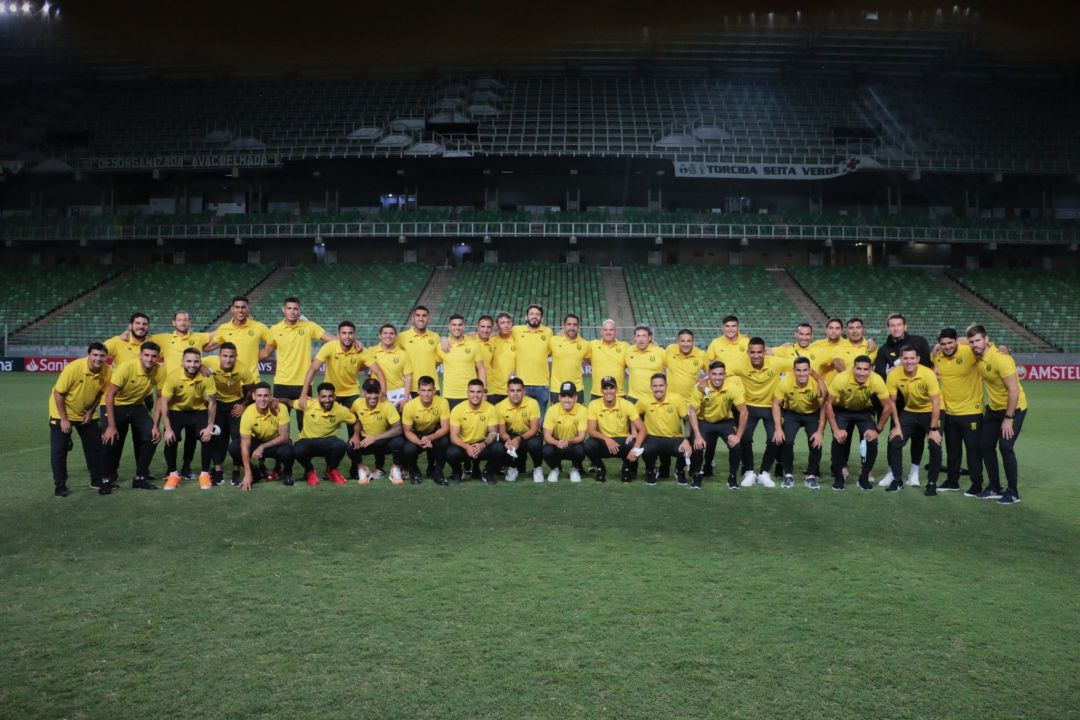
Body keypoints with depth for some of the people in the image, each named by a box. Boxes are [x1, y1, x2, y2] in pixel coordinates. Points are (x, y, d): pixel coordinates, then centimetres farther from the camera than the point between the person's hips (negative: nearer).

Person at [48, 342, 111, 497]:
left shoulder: (107, 372, -17)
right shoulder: (73, 368, -29)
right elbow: (58, 393, -21)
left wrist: (91, 411, -8)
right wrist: (63, 419, -19)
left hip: (86, 414, 4)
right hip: (62, 412, -4)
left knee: (95, 446, 5)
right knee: (59, 449, -3)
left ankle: (98, 480, 19)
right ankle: (59, 484, 10)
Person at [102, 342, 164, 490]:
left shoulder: (160, 371, -19)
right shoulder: (127, 367, -28)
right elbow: (109, 395, -24)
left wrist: (155, 425, -14)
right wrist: (111, 426, -26)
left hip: (138, 406, 3)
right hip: (117, 405, -3)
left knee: (152, 436, -17)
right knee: (112, 440, -13)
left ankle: (140, 478, 0)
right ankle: (108, 478, 16)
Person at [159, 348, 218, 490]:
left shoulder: (206, 377, -22)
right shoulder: (172, 377, -25)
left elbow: (212, 402, -13)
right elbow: (164, 403, -19)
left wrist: (210, 426, -18)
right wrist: (168, 429, -23)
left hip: (199, 411, 0)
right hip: (176, 411, 0)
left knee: (208, 437, -18)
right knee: (170, 439, -19)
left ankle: (205, 474, -1)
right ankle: (173, 474, 1)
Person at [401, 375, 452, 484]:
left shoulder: (442, 402, -23)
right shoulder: (409, 406, -23)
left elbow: (445, 428, -20)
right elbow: (407, 431, -14)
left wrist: (429, 438, -37)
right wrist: (420, 442, -35)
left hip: (435, 433, 0)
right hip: (416, 435, 0)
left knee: (445, 441, -32)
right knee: (408, 450, -31)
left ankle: (437, 471, -5)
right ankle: (414, 472, 5)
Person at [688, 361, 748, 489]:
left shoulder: (732, 388, -25)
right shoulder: (700, 388, -25)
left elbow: (744, 412, -19)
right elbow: (692, 412, -19)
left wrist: (738, 436, -22)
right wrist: (698, 436, -25)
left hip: (725, 421, 0)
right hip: (704, 421, 0)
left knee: (736, 445, -20)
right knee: (698, 445, -21)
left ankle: (732, 478, 4)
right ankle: (697, 476, 7)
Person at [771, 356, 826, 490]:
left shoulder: (817, 383, -28)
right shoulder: (785, 382, -29)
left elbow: (823, 408, -13)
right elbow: (776, 404, -15)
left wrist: (820, 431, -15)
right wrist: (778, 428, -20)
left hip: (812, 414, 0)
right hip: (791, 413, 0)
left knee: (817, 443, -15)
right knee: (786, 441, -18)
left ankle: (811, 476, 8)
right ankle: (788, 475, 3)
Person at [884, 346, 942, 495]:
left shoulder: (928, 374, -27)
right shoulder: (894, 375, -19)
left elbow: (936, 403, -23)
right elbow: (892, 401, -7)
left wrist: (933, 429, -23)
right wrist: (897, 426, -8)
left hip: (930, 412, -3)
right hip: (909, 411, 3)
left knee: (935, 445, -18)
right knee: (894, 442, -7)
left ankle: (932, 483, 0)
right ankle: (897, 480, 10)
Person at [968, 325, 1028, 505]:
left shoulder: (1000, 359, -27)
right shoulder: (978, 356, -5)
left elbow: (1014, 390, -27)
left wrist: (1008, 418, -24)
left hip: (1014, 408, -8)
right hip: (994, 408, 8)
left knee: (1005, 447, -15)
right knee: (985, 445, 8)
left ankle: (1013, 493, -3)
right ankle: (994, 488, 20)